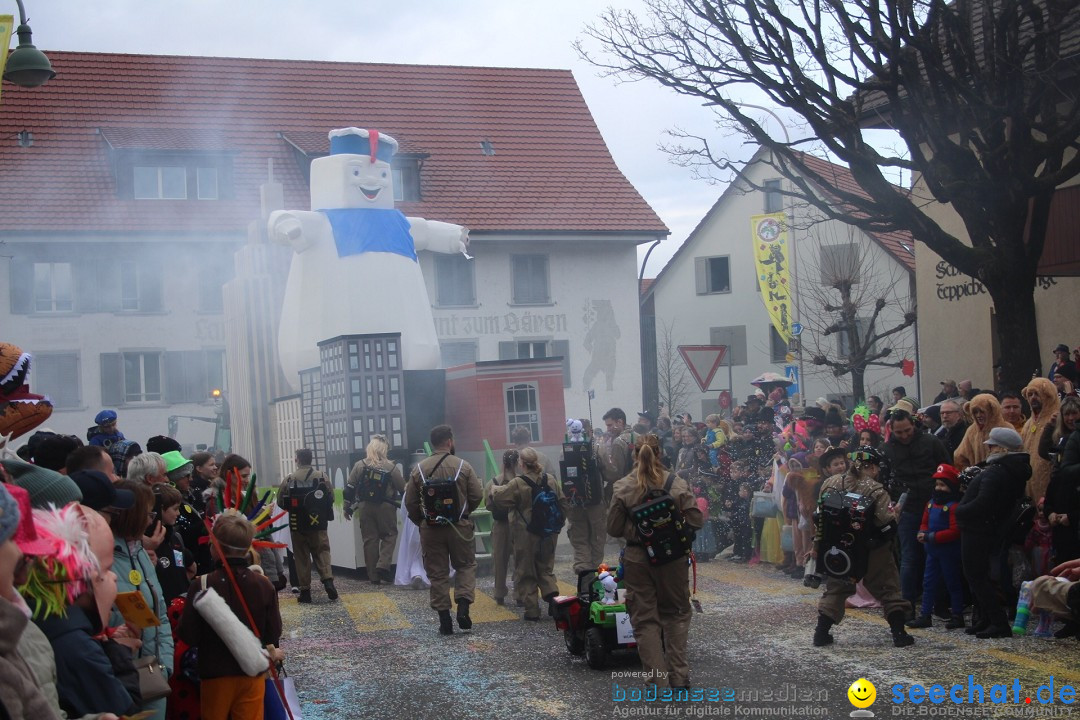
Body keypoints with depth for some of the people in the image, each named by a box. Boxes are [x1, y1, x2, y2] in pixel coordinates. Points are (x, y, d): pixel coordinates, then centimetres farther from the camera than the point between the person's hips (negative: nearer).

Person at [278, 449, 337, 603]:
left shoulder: (289, 479, -4)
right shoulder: (321, 476, -3)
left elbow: (281, 502, -1)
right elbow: (331, 498, -1)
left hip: (297, 525, 0)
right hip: (318, 523, 0)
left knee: (301, 557, 7)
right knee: (322, 552, 8)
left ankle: (305, 591, 7)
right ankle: (328, 581, -13)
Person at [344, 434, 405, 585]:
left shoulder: (360, 465, -1)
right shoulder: (391, 467, -6)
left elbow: (349, 488, 1)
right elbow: (403, 488, 0)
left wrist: (347, 507, 10)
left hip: (366, 507, 2)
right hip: (386, 508, -2)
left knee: (369, 539, 7)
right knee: (389, 535, 11)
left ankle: (374, 576, 9)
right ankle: (383, 565, -8)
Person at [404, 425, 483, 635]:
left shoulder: (419, 469, -2)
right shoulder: (463, 466, -7)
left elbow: (410, 502, 1)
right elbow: (477, 496, -5)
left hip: (430, 529, 1)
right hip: (459, 527, -1)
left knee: (437, 573, 8)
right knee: (466, 565, 15)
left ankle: (444, 619, 8)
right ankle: (463, 606, -3)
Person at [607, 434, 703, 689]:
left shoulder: (622, 488, -8)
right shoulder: (678, 485, -8)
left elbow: (613, 529, -4)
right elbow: (696, 521, -7)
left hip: (637, 558, -1)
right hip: (673, 557, 1)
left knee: (645, 620, 8)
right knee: (676, 614, 17)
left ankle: (658, 681, 5)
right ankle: (678, 676, 14)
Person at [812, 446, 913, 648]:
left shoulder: (830, 484, -2)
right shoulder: (876, 491, -17)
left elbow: (820, 517, 5)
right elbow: (888, 524, -22)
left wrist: (819, 545, 14)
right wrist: (895, 513, 0)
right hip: (873, 553, -4)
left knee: (835, 589, 16)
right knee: (889, 590, 10)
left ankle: (821, 634, 11)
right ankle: (899, 634, 8)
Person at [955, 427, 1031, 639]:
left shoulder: (996, 472, -22)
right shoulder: (1014, 471, 10)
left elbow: (982, 503, -29)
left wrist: (960, 511, -13)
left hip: (977, 531, -10)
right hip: (991, 530, 10)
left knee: (976, 577, -5)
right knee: (981, 576, 19)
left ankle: (999, 623, -6)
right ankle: (987, 620, 24)